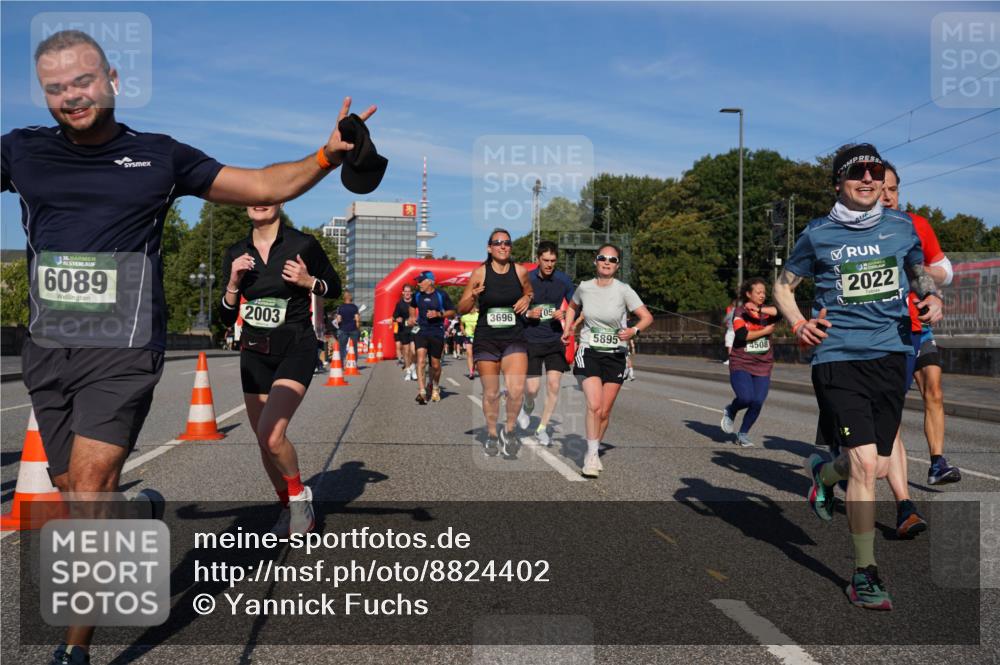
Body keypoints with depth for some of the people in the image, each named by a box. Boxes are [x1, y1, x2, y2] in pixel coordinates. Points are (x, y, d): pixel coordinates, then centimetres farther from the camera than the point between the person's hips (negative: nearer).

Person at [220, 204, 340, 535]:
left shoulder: (303, 245, -7)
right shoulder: (236, 254, 4)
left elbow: (335, 288, 6)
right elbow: (227, 318, 5)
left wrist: (308, 281, -14)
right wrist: (233, 282, -12)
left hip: (295, 348, -5)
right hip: (255, 352, 5)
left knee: (271, 435, -22)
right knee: (263, 441, 10)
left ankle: (299, 495, 4)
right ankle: (289, 507, 31)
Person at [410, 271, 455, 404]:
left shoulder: (441, 295, -4)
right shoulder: (418, 295, 6)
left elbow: (452, 312, 0)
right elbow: (412, 307, 28)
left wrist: (438, 314, -15)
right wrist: (412, 316, 10)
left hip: (437, 332, -2)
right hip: (421, 331, 2)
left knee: (435, 365, 7)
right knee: (421, 360, -18)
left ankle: (434, 388, 36)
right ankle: (422, 392, -21)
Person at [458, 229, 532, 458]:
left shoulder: (520, 272, 1)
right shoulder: (480, 273, -2)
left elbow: (530, 294, 21)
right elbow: (462, 309, 3)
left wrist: (527, 299, -2)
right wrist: (474, 296, -17)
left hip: (514, 338, 0)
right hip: (486, 338, 0)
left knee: (517, 389, -16)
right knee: (491, 393, 7)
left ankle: (509, 428, 10)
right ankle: (492, 435, 28)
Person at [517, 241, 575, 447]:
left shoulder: (563, 280, 1)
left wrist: (565, 314, -9)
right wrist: (528, 314, -17)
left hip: (556, 340, 2)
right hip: (531, 341, -2)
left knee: (554, 385, -5)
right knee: (532, 388, -4)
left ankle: (542, 428, 13)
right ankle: (528, 408, 33)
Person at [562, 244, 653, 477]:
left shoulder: (623, 290, -7)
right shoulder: (584, 287, 0)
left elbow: (647, 317, -7)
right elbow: (572, 307, 22)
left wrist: (633, 330, -25)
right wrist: (567, 330, 8)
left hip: (615, 355, 0)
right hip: (588, 352, 0)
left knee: (605, 411, 4)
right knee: (594, 405, -18)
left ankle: (593, 452, 25)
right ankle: (592, 455, -8)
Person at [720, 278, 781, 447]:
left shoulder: (767, 311, 5)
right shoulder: (740, 311, -3)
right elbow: (741, 335, -16)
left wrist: (759, 309, -27)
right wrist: (765, 331, -10)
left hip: (763, 365, 3)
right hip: (741, 364, -3)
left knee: (757, 403, -4)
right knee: (746, 398, -20)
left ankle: (743, 434, 18)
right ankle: (730, 411, 14)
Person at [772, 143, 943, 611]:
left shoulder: (901, 226, 9)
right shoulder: (818, 234, 2)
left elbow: (918, 271, 26)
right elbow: (783, 285, 12)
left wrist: (932, 298, 4)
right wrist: (798, 324, -6)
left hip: (890, 355, 4)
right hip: (838, 357, -4)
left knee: (876, 467, 10)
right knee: (864, 463, -14)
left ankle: (823, 472, 46)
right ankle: (864, 573, 1)